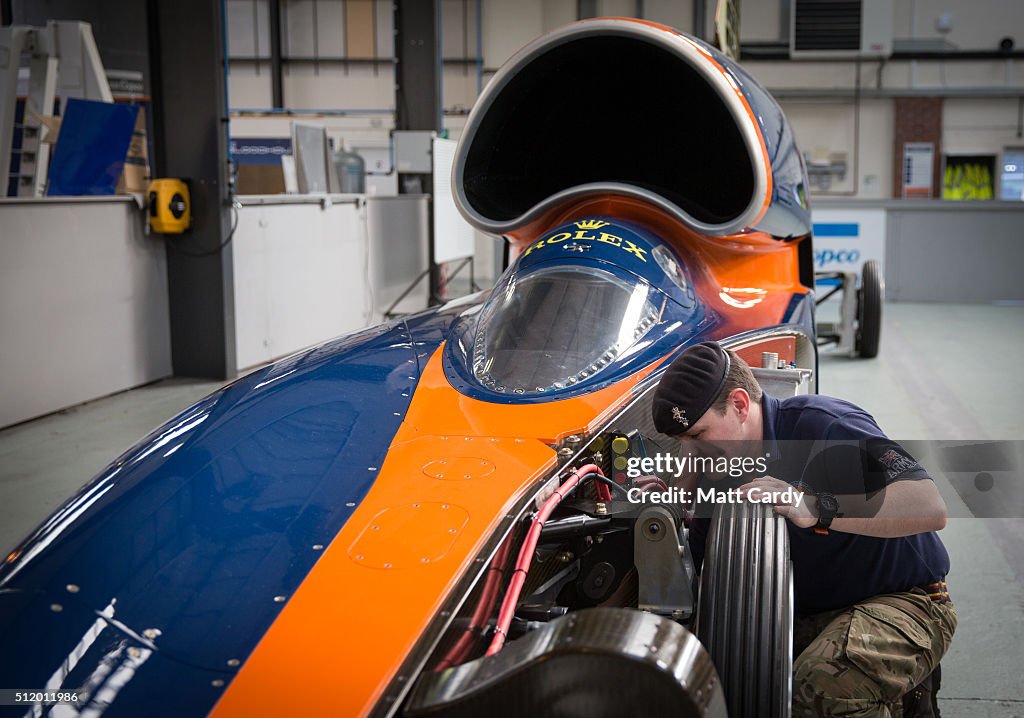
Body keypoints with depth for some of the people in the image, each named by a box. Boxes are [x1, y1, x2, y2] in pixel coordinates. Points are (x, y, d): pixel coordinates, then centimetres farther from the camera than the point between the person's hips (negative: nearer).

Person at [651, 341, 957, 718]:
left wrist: (816, 510, -38)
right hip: (808, 617, 8)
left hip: (901, 603, -8)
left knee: (818, 684, -36)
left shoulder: (823, 424, -19)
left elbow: (931, 509, -29)